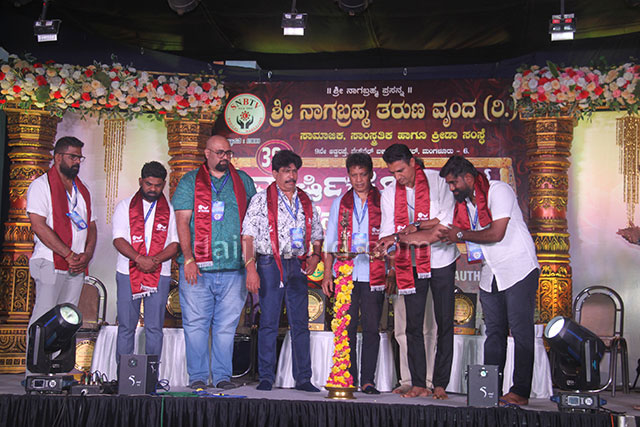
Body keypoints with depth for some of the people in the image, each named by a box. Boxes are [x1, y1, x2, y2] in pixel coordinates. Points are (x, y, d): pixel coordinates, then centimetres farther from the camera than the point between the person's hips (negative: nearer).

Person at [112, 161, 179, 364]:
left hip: (159, 274, 1)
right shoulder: (125, 206, 8)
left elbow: (175, 243, 3)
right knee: (126, 326, 3)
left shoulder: (170, 210, 9)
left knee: (154, 328, 3)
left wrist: (156, 260, -15)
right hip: (128, 273, 0)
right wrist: (139, 259, -17)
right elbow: (118, 239, -2)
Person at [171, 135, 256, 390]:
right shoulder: (190, 182, 7)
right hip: (198, 268, -1)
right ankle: (197, 377, 12)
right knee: (196, 323, 2)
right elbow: (182, 221, -1)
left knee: (227, 325, 5)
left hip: (233, 268, 2)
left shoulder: (243, 182, 14)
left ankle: (223, 376, 15)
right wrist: (188, 259, -10)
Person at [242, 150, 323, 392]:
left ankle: (303, 379, 12)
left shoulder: (306, 203, 15)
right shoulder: (261, 200, 3)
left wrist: (316, 256, 0)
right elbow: (247, 236, -4)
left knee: (300, 323, 5)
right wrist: (250, 268, -14)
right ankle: (266, 378, 8)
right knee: (268, 323, -1)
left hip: (297, 265, 4)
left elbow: (317, 236, 20)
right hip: (270, 265, -4)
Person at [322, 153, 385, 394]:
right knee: (347, 329, 2)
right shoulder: (340, 203, 13)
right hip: (345, 275, 2)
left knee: (371, 328, 0)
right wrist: (327, 273, 5)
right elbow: (330, 241, 13)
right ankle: (349, 380, 11)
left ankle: (367, 381, 7)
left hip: (373, 275, -1)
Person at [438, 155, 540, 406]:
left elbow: (497, 233, -23)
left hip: (519, 270, -7)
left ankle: (520, 391, -2)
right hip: (490, 274, 7)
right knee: (494, 333, 7)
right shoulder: (463, 202, 9)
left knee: (520, 331, -5)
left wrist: (461, 235, -11)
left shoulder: (498, 190, -14)